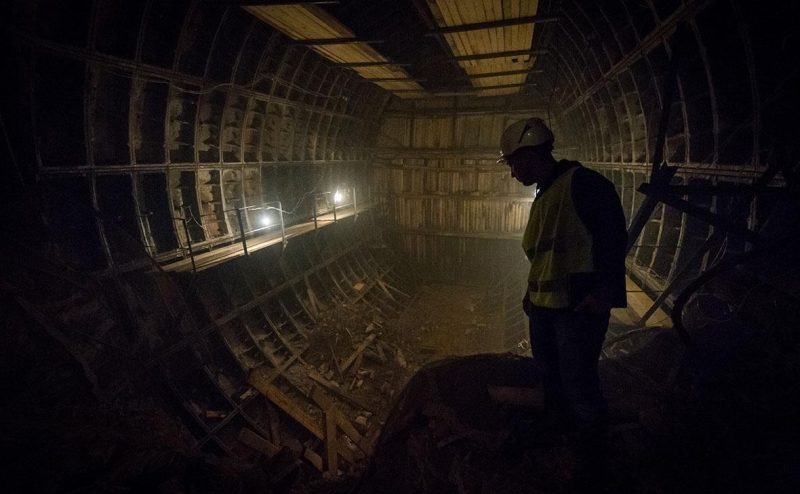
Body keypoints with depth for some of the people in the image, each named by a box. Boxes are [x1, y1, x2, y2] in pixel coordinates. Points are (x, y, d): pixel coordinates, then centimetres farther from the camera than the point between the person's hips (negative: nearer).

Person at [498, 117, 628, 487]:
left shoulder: (582, 182, -14)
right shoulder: (542, 196, 15)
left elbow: (614, 236, -18)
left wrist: (603, 291, -21)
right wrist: (532, 291, 21)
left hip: (580, 306, -9)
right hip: (543, 305, 9)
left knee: (578, 383, -1)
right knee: (550, 376, 21)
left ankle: (592, 454, 22)